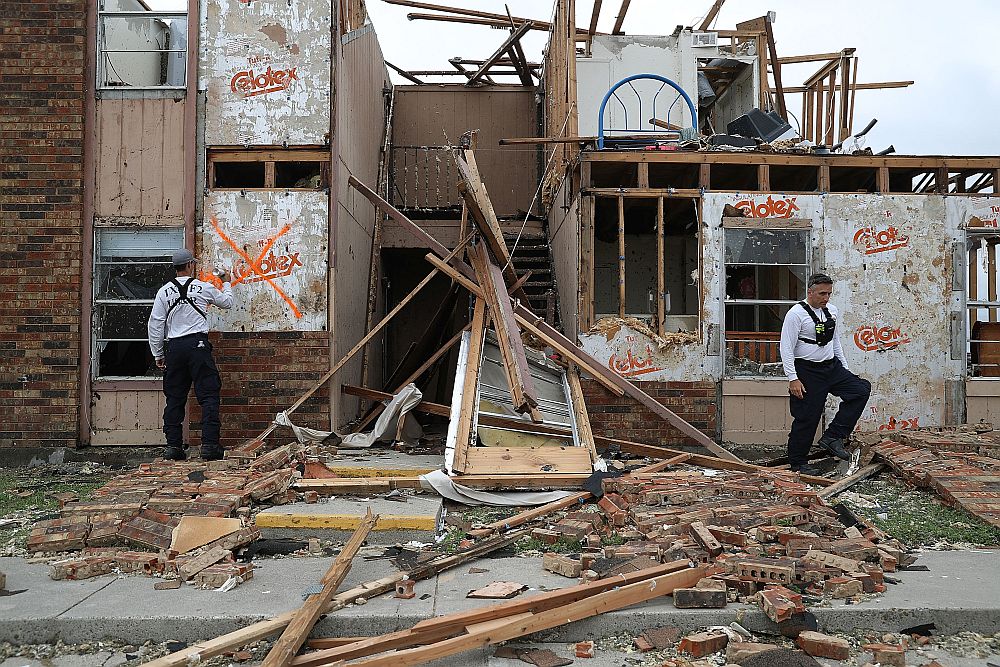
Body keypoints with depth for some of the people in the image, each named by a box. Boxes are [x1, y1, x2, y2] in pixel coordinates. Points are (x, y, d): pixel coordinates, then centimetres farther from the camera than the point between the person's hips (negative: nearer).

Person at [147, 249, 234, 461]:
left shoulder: (164, 291, 6)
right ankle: (209, 445, -7)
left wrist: (158, 354, 13)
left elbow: (155, 324, 6)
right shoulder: (204, 287, 1)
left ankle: (173, 446, 11)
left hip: (174, 348, 3)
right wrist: (226, 284, 39)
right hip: (197, 344, -3)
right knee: (208, 395, -1)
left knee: (174, 398, 10)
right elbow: (226, 302, 20)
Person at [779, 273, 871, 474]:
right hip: (807, 372, -7)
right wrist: (793, 379, -22)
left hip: (832, 367, 7)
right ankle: (798, 463, 14)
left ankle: (832, 437, -2)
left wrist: (845, 368, 17)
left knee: (862, 388, -6)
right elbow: (786, 348, -17)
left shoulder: (831, 310, 9)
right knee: (807, 418, -3)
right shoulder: (796, 314, -14)